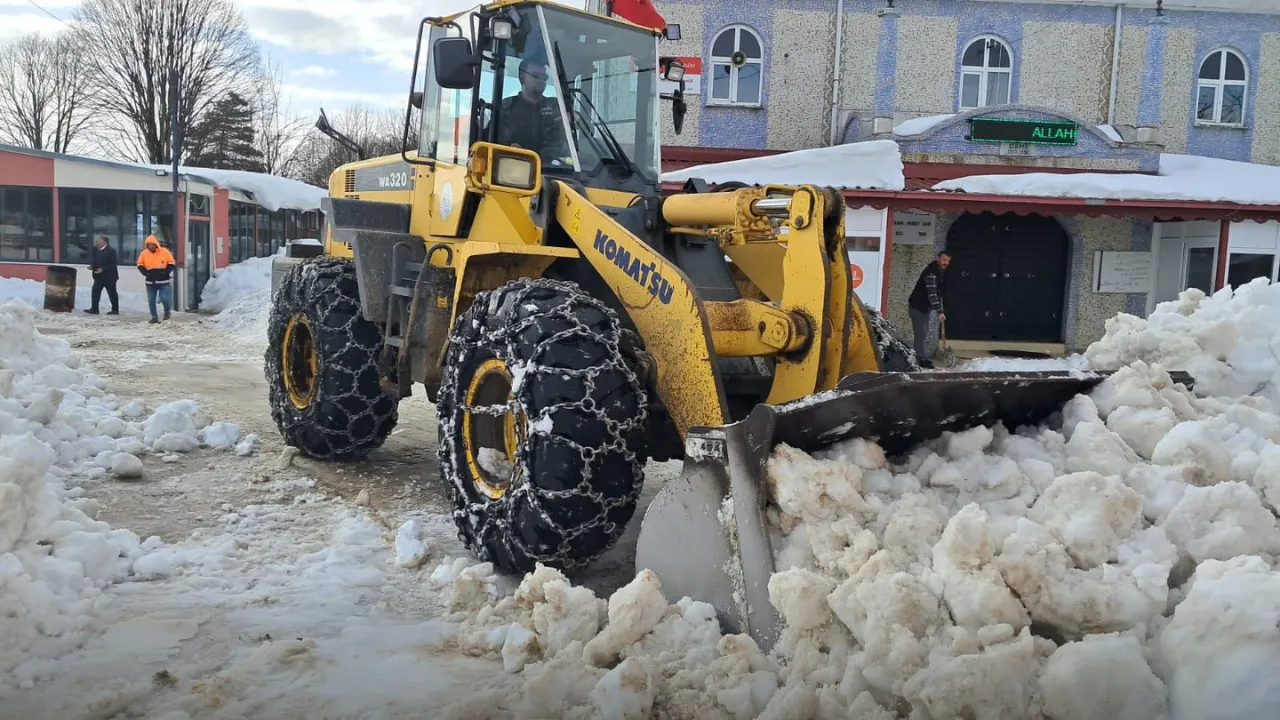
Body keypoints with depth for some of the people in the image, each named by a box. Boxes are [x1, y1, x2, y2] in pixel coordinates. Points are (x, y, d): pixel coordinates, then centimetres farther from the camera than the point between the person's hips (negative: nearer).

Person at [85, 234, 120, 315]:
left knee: (112, 293, 2)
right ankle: (94, 309, 4)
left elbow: (113, 263, -18)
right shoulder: (96, 250, 8)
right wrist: (92, 266, -3)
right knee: (95, 291, 1)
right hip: (99, 276, 7)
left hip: (109, 276, -7)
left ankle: (115, 310, 10)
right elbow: (95, 260, 18)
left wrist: (103, 269, -25)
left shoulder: (111, 250, -15)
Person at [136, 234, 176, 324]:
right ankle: (154, 317, 15)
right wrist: (146, 273, -5)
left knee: (165, 299, -8)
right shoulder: (144, 253, 1)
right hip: (150, 282, 3)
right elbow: (140, 265, 11)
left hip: (163, 281, -3)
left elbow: (171, 263, -1)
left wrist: (165, 272, -13)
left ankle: (167, 313, 19)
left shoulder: (164, 252, -6)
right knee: (151, 300, 4)